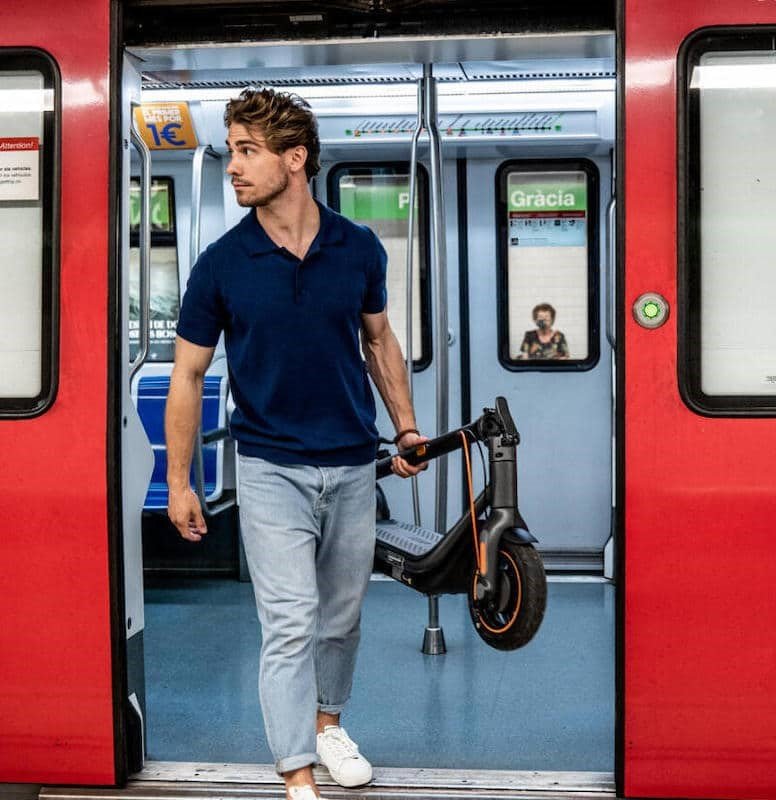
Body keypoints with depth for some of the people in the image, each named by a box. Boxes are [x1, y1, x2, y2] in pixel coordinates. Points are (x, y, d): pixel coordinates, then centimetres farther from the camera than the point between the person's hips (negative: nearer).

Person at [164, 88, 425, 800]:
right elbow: (188, 376, -2)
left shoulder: (359, 249, -2)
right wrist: (179, 482, -1)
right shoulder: (220, 265, -8)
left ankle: (327, 721, 40)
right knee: (290, 622, -6)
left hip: (353, 465, 3)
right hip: (271, 468, -3)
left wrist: (406, 428, 10)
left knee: (342, 615, 16)